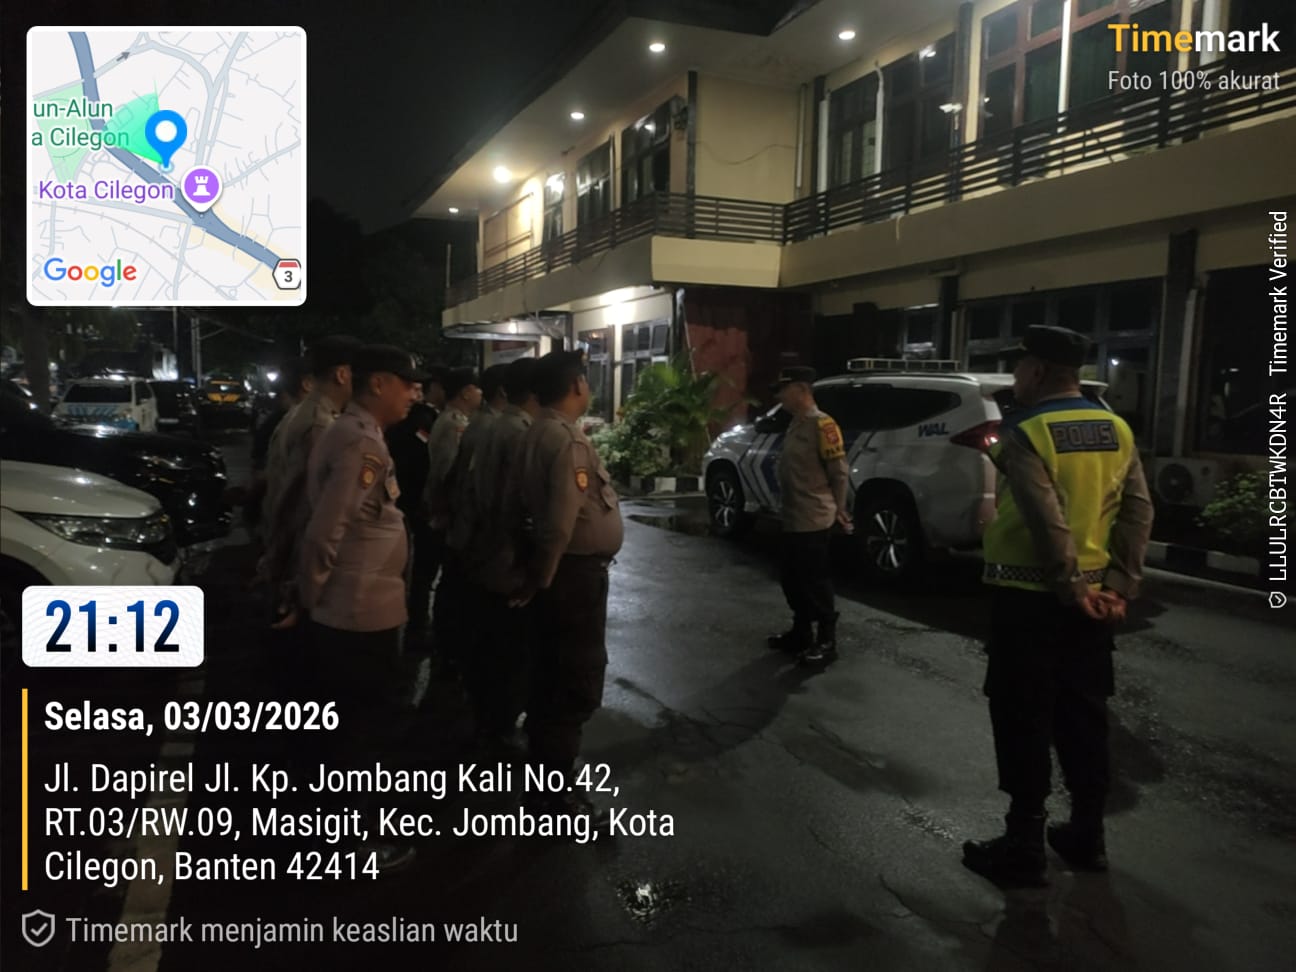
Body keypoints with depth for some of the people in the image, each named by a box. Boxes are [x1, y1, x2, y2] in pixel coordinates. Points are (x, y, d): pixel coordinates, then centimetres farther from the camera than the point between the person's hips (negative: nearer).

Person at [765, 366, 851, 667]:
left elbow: (839, 471, -13)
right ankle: (801, 632, 29)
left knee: (816, 582, -1)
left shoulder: (821, 424, -14)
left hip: (814, 521, -9)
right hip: (792, 519, 9)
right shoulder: (796, 424, 14)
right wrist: (785, 506, 15)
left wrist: (838, 510, -5)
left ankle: (826, 642, 9)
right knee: (792, 579, 16)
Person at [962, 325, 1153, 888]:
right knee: (1083, 719, 16)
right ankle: (1087, 837, 28)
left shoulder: (1024, 434, -14)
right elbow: (1139, 513, 2)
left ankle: (1024, 848, 12)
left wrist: (1070, 587, -14)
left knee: (1023, 724, 3)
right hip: (1090, 599, 7)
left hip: (1030, 597, -7)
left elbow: (1048, 522, -22)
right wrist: (1118, 585, 0)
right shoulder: (1116, 431, 7)